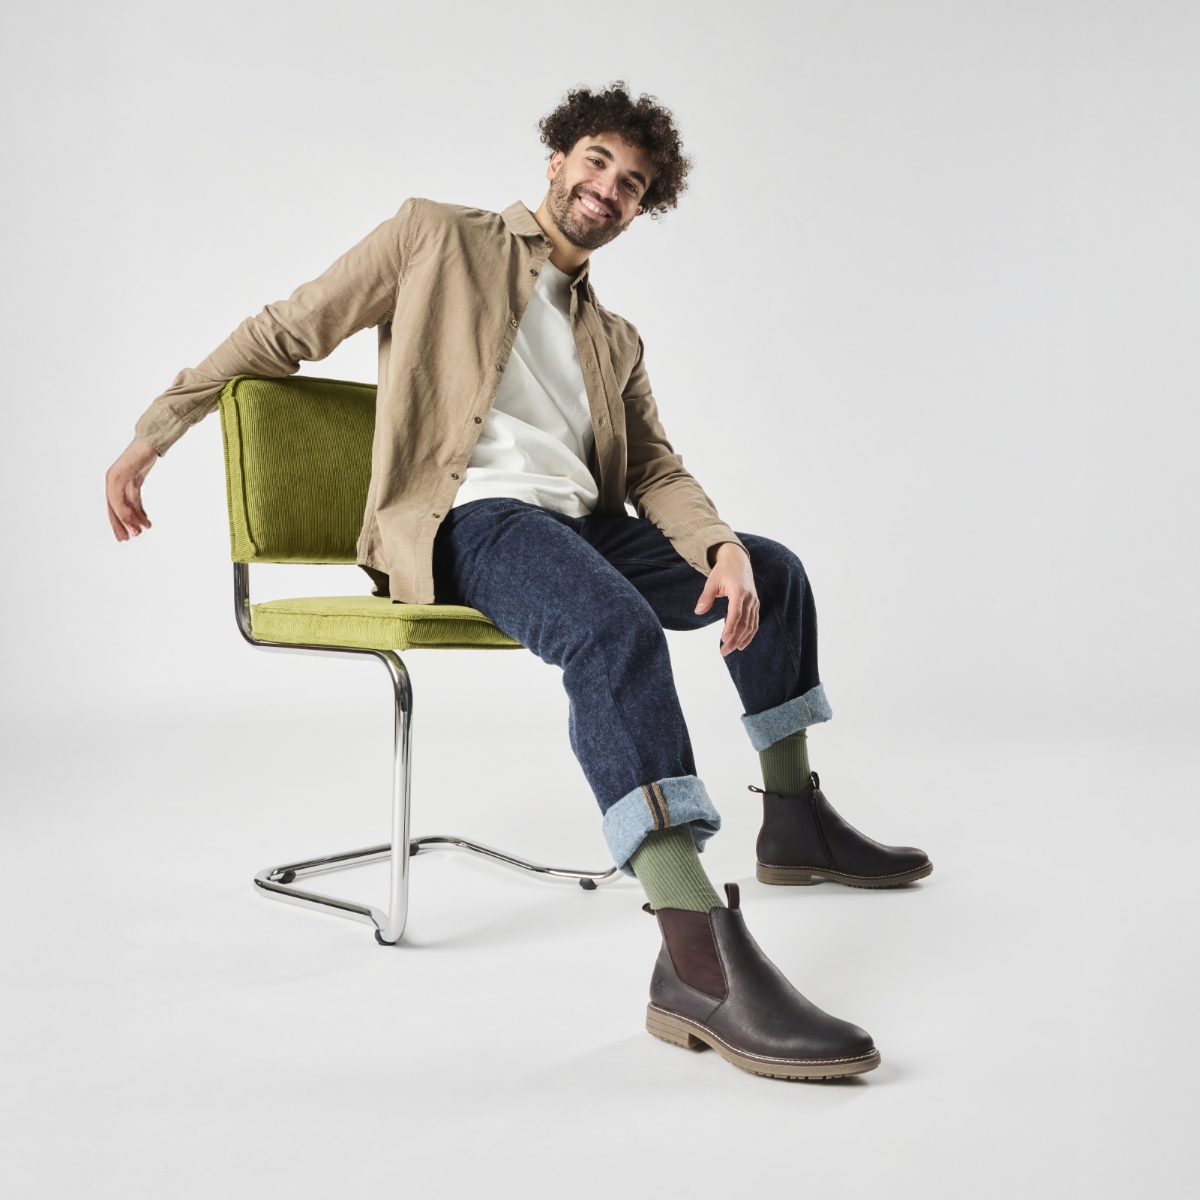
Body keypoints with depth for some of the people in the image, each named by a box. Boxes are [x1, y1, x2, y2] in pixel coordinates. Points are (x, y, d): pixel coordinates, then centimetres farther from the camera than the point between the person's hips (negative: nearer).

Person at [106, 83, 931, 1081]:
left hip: (584, 525, 7)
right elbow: (284, 333, 10)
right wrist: (154, 431, 5)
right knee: (617, 628, -36)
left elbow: (656, 467, 14)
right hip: (468, 517, -7)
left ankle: (796, 825, 17)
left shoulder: (616, 342, 25)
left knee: (775, 571, 4)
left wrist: (723, 548, -9)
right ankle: (700, 964, -46)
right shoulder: (438, 237, 10)